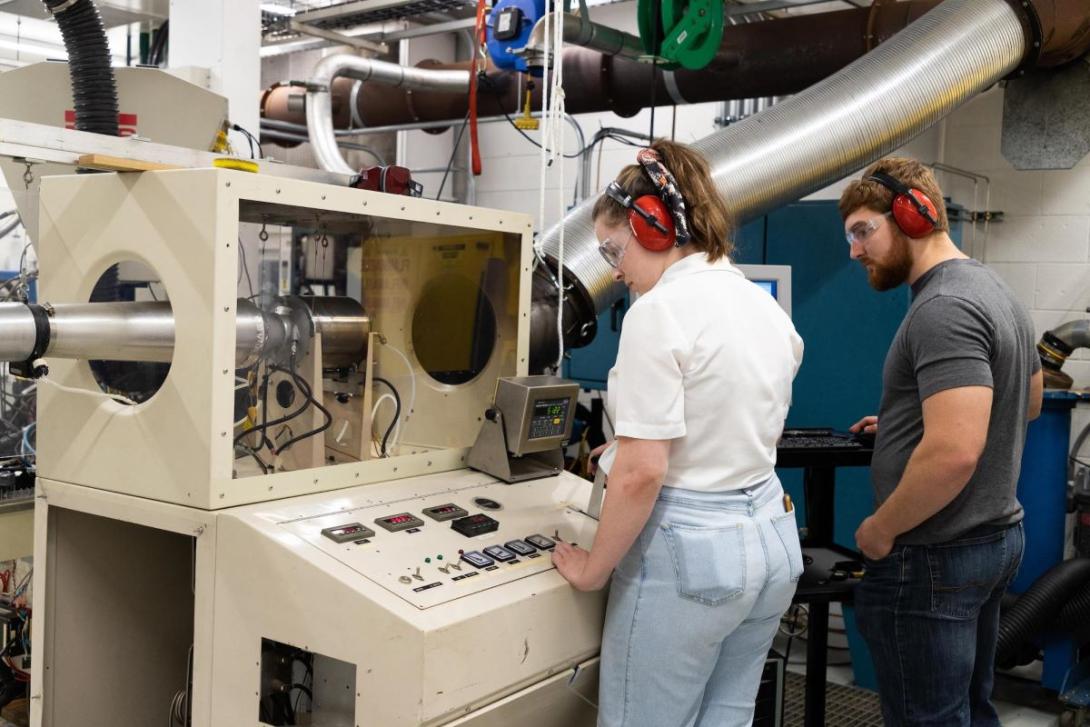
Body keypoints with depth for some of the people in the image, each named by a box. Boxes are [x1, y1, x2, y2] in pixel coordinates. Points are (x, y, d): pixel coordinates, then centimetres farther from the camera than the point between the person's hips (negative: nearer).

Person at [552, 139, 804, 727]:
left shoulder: (659, 311, -18)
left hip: (687, 547, -9)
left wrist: (593, 568, -8)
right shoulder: (767, 308, 8)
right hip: (771, 537, 9)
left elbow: (641, 472, -21)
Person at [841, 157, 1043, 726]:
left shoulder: (943, 309, -21)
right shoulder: (993, 291, 11)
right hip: (996, 535, 10)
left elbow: (954, 452, -31)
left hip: (934, 559, -10)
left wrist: (880, 530, -17)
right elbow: (1027, 404, 25)